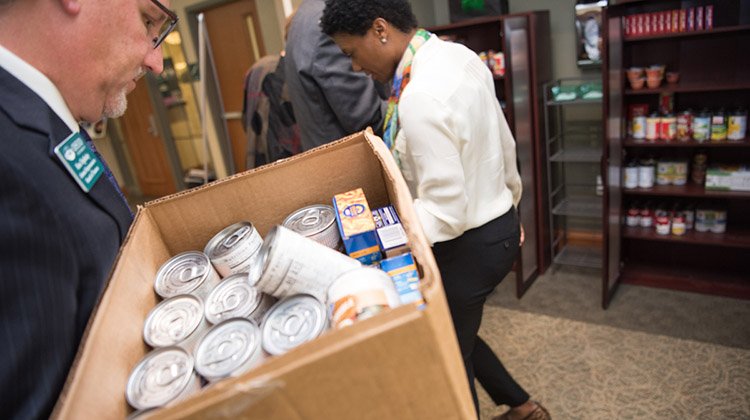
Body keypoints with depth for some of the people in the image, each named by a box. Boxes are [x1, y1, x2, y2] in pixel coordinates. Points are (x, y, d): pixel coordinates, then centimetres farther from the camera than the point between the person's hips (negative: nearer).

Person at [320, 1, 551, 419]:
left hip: (468, 245, -9)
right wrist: (510, 209, 22)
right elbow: (505, 145, 10)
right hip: (500, 224, 9)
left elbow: (445, 211, -28)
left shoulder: (420, 97, -29)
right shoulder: (460, 55, 1)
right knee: (454, 331, 27)